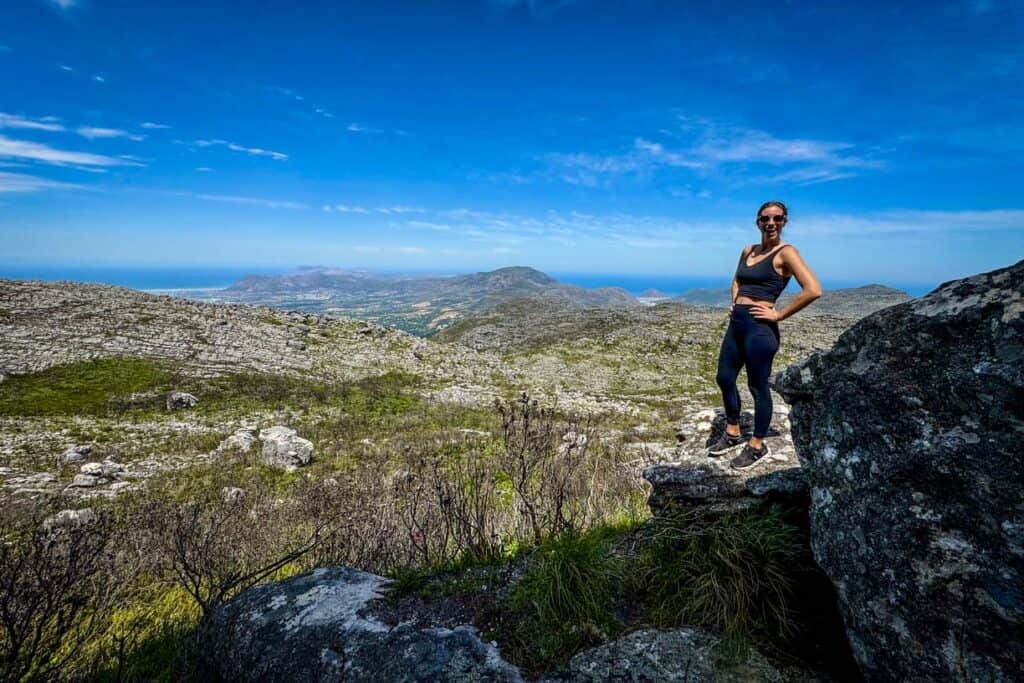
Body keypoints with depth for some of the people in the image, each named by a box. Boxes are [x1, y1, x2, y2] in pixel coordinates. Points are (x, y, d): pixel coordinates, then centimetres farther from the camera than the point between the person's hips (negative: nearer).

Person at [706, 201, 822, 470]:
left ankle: (757, 446, 19)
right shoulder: (748, 250, 13)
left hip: (759, 326, -8)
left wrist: (779, 315, -15)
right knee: (724, 378, 13)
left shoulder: (785, 253, -8)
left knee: (758, 386, 2)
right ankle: (732, 434, 31)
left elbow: (813, 290, -20)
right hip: (737, 323, 8)